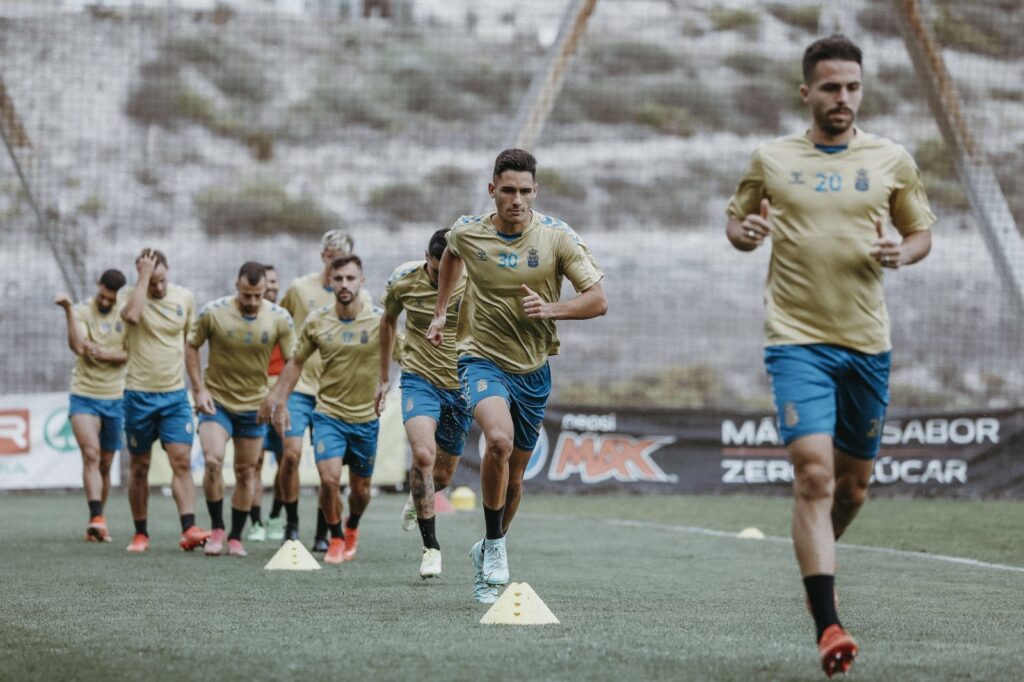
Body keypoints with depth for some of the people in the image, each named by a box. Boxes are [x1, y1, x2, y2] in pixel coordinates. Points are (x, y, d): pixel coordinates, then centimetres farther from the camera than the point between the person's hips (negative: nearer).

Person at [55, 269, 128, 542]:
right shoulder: (82, 311, -7)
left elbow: (131, 354, -6)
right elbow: (77, 346, -22)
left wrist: (105, 354, -21)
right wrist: (68, 311, -29)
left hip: (115, 398, 3)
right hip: (84, 396, -3)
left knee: (105, 464, 10)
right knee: (91, 454, -21)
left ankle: (96, 525, 21)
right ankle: (97, 518, -30)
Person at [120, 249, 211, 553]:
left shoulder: (185, 297, 3)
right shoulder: (133, 296, -7)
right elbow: (131, 315, -32)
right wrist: (144, 275, -25)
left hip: (175, 394, 2)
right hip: (139, 394, -2)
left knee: (182, 460, -11)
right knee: (140, 467, 6)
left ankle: (189, 529, -17)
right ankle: (141, 533, 16)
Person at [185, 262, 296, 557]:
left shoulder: (280, 319, -9)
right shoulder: (213, 312, -13)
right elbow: (191, 347, 1)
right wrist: (199, 389, -6)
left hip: (255, 406, 2)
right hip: (216, 402, -2)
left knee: (246, 473, 7)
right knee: (213, 460, -20)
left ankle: (236, 538, 21)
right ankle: (216, 528, -2)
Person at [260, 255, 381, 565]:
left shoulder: (379, 322, -11)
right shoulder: (316, 321, -4)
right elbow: (296, 362, 9)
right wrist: (278, 400, 8)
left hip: (365, 418, 0)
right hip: (328, 413, 0)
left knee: (360, 488, 11)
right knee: (329, 478, -17)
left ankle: (352, 528, 45)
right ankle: (335, 538, 8)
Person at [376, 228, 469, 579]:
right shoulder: (404, 279, -9)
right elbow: (388, 320, 11)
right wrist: (384, 376, 17)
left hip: (461, 385, 1)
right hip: (419, 378, -1)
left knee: (442, 475, 11)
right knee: (423, 454, -25)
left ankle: (416, 499, 50)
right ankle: (431, 547, -16)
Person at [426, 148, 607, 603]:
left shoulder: (557, 237, -10)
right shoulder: (467, 233, -6)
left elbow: (598, 300, -9)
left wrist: (550, 308, -25)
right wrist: (441, 311, 21)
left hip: (534, 369, 2)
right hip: (482, 358, -2)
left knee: (514, 474, 11)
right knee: (499, 439, -31)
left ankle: (487, 555, 36)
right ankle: (495, 545, -13)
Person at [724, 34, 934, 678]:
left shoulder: (892, 160, 6)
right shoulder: (772, 160, 3)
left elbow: (922, 231, 15)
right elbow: (737, 222, 15)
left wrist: (902, 252, -8)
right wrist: (745, 232, -8)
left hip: (868, 342, 3)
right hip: (797, 341, -3)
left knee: (853, 484, 13)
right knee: (814, 473, -17)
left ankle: (819, 557, 45)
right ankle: (828, 626, -20)